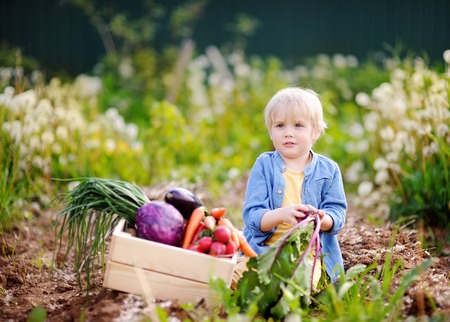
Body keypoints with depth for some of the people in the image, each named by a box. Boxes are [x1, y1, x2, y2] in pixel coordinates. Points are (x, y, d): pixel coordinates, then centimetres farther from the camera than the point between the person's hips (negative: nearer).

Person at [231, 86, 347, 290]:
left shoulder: (328, 170, 8)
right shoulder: (264, 165, 5)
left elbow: (337, 214, 1)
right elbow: (252, 216, -5)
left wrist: (323, 219, -24)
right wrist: (281, 215, -26)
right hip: (263, 248, 1)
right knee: (236, 277, -27)